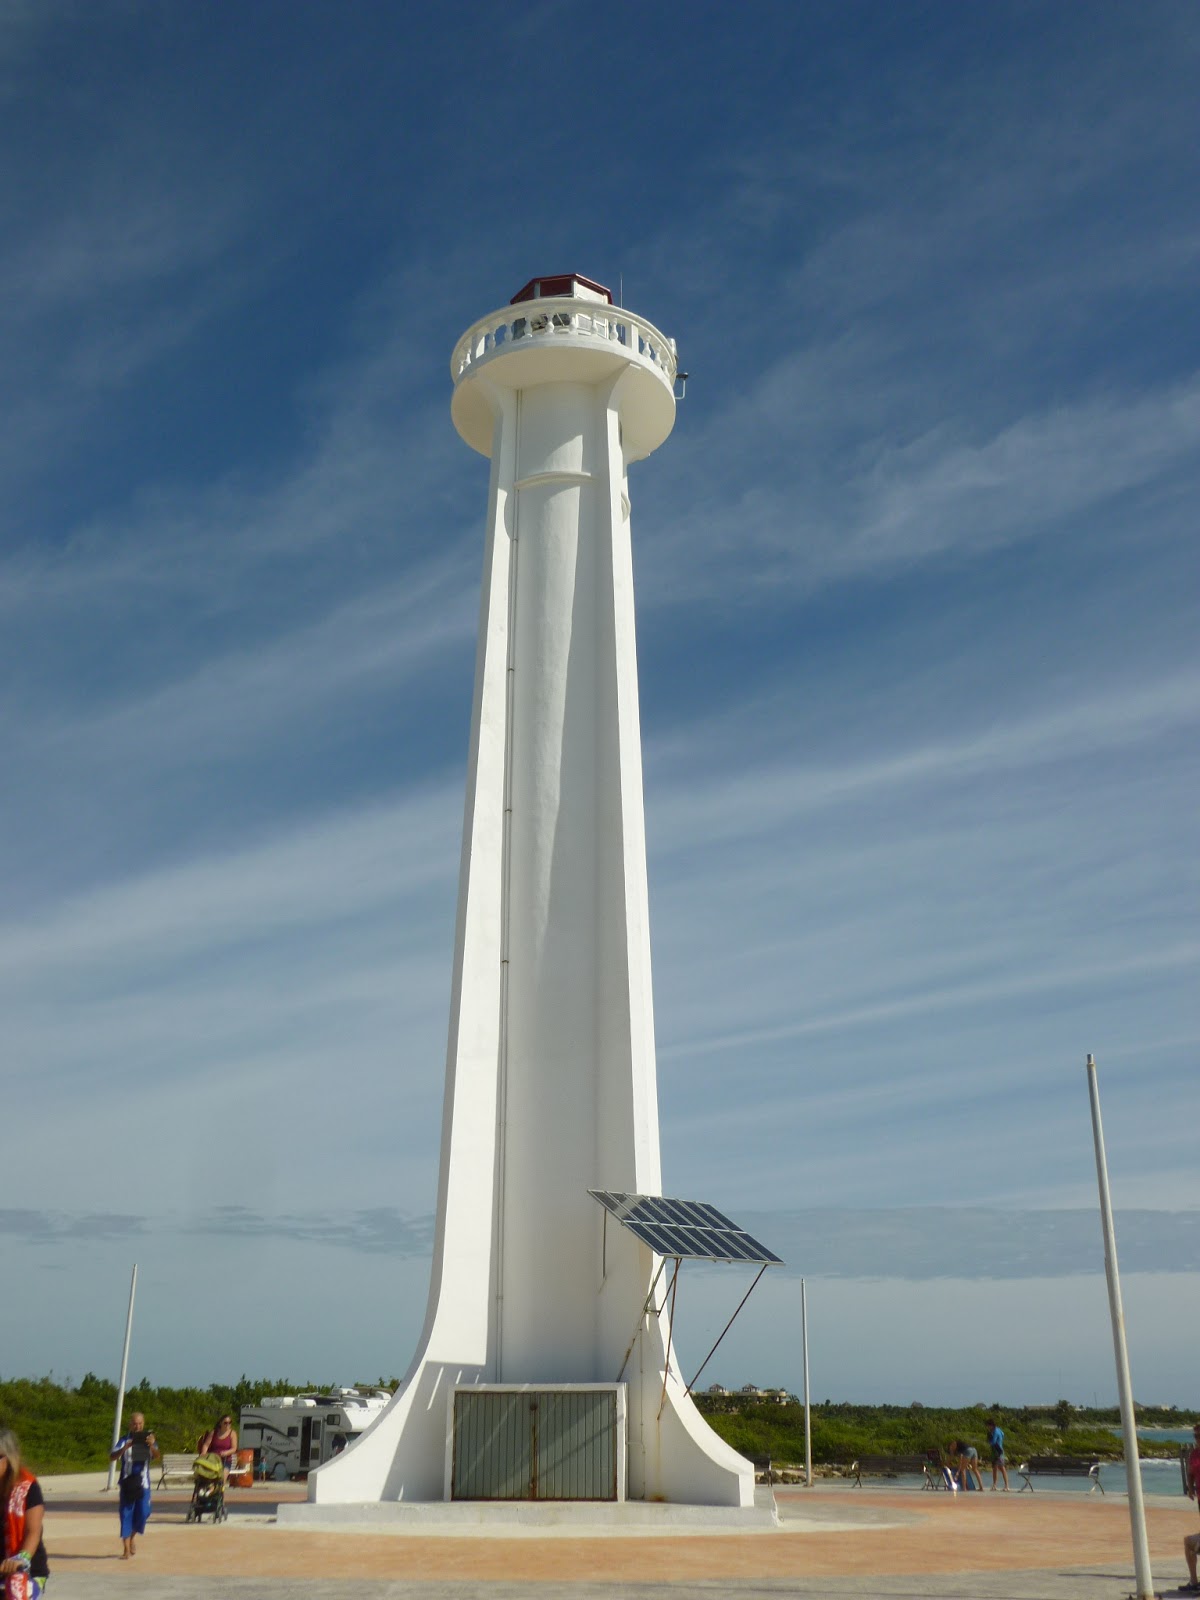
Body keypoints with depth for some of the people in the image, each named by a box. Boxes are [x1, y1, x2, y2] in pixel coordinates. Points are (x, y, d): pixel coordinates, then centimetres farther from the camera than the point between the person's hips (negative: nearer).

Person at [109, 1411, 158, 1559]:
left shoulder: (148, 1439, 2)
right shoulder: (124, 1440, -1)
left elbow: (156, 1455, -14)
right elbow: (112, 1457, -14)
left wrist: (152, 1446, -36)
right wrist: (125, 1448, -33)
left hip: (143, 1482, 1)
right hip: (127, 1482, -1)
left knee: (143, 1512, -4)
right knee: (126, 1514, 0)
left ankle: (133, 1535, 27)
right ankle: (126, 1549, 8)